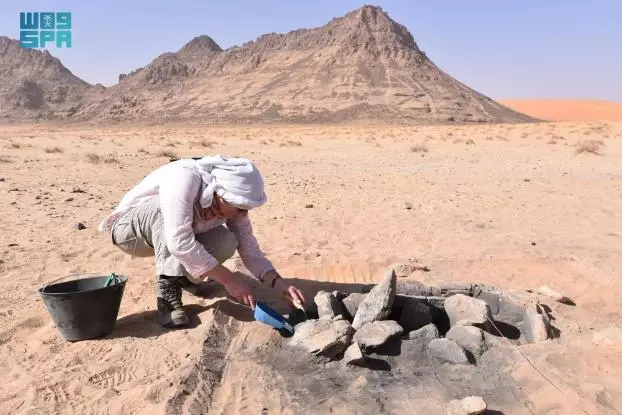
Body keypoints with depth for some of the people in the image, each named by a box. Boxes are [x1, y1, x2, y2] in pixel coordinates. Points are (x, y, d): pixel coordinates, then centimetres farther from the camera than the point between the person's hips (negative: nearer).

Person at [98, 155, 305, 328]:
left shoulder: (231, 199, -18)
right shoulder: (184, 178, -38)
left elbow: (249, 247, -14)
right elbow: (179, 242, -44)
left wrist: (277, 281, -29)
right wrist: (228, 278, -38)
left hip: (170, 238, 5)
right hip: (129, 228, -5)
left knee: (226, 243, -22)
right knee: (164, 205, -38)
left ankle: (184, 275, 7)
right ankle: (167, 289, -28)